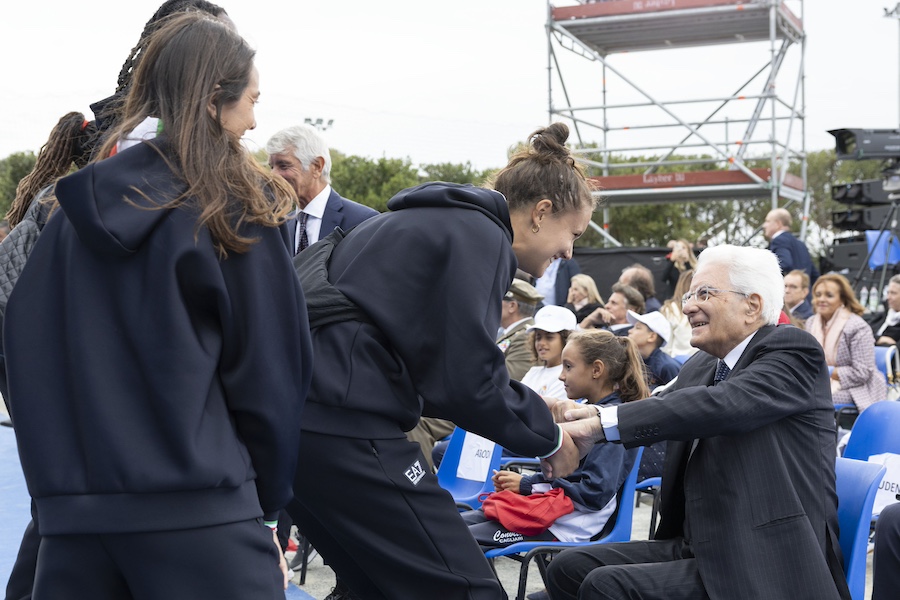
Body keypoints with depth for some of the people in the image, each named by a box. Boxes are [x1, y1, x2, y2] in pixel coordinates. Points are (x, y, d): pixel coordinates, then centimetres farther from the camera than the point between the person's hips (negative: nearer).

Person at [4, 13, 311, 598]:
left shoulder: (74, 211, 8)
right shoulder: (238, 209, -6)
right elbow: (271, 369, -4)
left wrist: (54, 475, 16)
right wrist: (267, 501, 7)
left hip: (72, 508, 5)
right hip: (198, 509, -5)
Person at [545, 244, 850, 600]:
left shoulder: (793, 351, -9)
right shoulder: (699, 367, 17)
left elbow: (722, 405, -25)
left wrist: (600, 423, -31)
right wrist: (586, 414, -18)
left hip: (768, 567, -8)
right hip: (695, 545, 8)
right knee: (569, 569, -1)